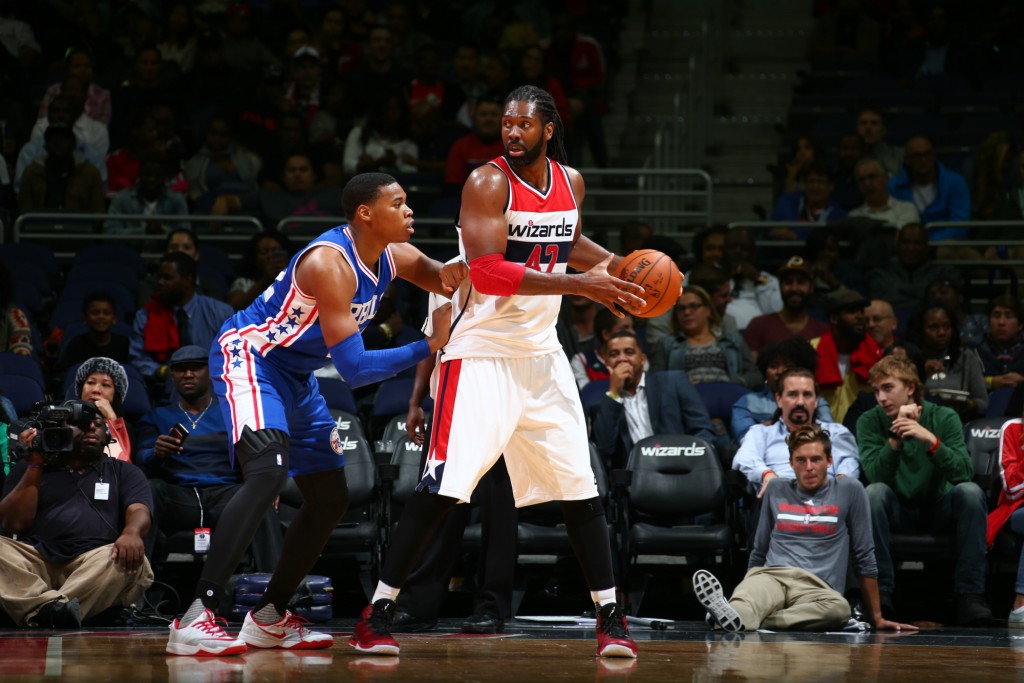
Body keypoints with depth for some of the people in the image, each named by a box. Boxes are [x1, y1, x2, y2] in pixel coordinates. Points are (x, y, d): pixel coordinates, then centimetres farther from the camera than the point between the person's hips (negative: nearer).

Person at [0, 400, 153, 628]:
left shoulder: (124, 472, 23)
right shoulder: (32, 467, 24)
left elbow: (138, 511, 3)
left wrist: (131, 532, -22)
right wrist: (34, 465, 7)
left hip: (94, 563, 0)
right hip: (37, 558, 0)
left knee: (130, 559, -34)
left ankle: (43, 613, -51)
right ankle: (51, 607, -54)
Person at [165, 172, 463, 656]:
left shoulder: (394, 257, -2)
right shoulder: (329, 263, -28)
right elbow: (354, 369, -28)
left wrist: (456, 277, -15)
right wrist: (429, 346, -26)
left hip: (296, 376, 10)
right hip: (249, 356, -10)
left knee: (330, 498, 12)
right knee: (268, 472, -31)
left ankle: (270, 617, 26)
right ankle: (195, 620, -36)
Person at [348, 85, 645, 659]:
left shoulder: (571, 183, 8)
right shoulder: (488, 183, -13)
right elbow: (486, 272, -24)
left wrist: (618, 264, 12)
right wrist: (580, 284, -27)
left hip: (542, 353, 6)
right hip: (483, 353, -6)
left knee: (580, 487, 5)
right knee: (442, 486, -11)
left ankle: (611, 618, 12)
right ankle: (378, 614, -4)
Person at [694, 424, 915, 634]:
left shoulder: (849, 491, 12)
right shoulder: (777, 490, 21)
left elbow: (864, 557, 12)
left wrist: (877, 618, 13)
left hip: (818, 589, -3)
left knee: (839, 608, -40)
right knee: (753, 589, -35)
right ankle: (735, 615, -71)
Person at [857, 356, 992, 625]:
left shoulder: (944, 418, -7)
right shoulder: (870, 421, -7)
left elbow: (964, 473, -21)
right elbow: (876, 476, -20)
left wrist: (931, 440, -34)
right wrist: (895, 438, -32)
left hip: (940, 508, 0)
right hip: (897, 510, 0)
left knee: (970, 491, -29)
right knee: (874, 492, -31)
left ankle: (970, 595, -30)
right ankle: (880, 591, -30)